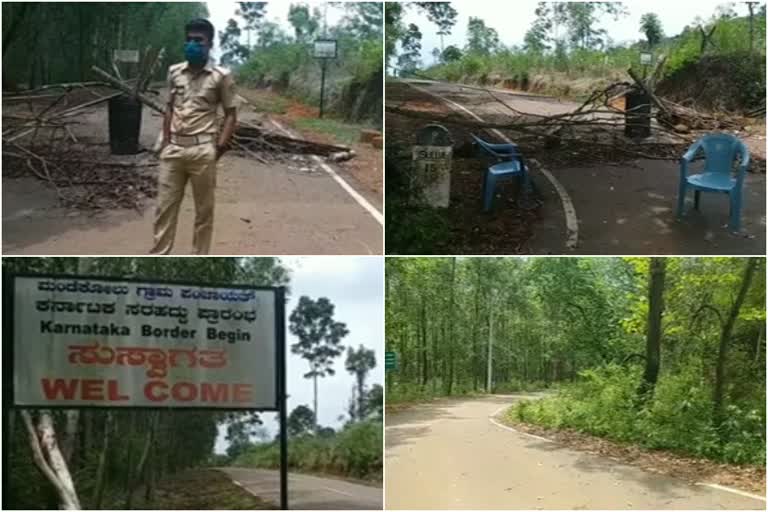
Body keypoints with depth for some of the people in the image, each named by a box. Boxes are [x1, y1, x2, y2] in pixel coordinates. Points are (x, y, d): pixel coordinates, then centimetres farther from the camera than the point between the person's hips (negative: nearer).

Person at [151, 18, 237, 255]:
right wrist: (166, 141, 10)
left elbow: (231, 115, 0)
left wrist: (220, 147, -8)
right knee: (164, 206, 6)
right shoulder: (174, 72, 9)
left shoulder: (221, 76, -4)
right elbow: (169, 108, 17)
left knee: (204, 210, 6)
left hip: (202, 151, -4)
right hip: (173, 149, 4)